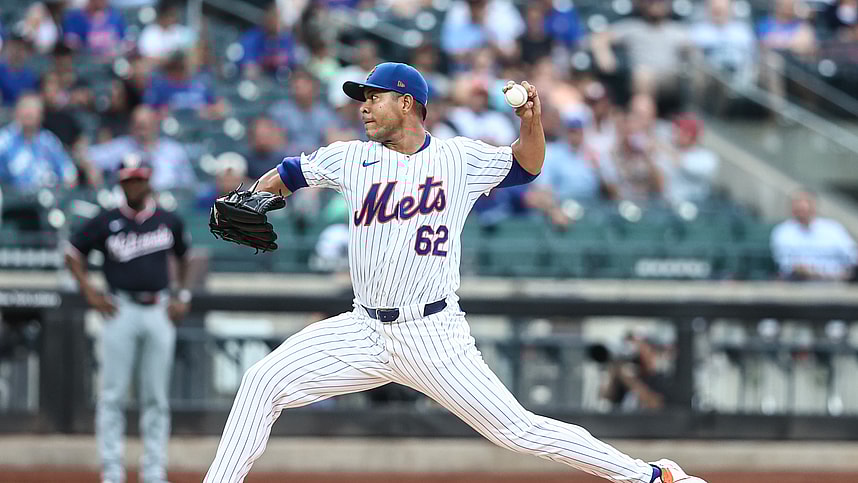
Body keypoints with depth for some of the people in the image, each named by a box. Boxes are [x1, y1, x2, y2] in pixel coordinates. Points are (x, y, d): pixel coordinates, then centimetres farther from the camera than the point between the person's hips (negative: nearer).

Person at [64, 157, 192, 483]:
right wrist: (90, 293, -2)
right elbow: (73, 254, 9)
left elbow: (184, 257, 23)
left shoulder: (169, 222, 8)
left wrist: (183, 296, 12)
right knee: (113, 395, -5)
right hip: (121, 310, -2)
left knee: (156, 397, 3)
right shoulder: (106, 223, 0)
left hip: (159, 311, 2)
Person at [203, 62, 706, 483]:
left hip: (434, 335, -4)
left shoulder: (461, 158, 1)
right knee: (263, 383, -9)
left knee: (518, 430, -10)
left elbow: (527, 165, 14)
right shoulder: (353, 158, 6)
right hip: (366, 331, 4)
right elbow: (286, 175, 17)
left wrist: (532, 120, -6)